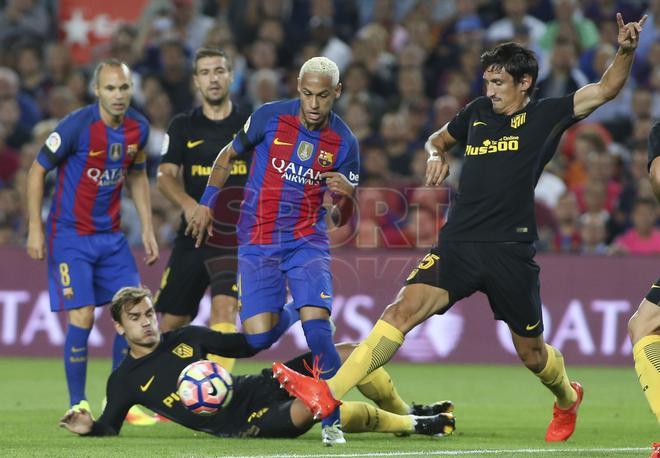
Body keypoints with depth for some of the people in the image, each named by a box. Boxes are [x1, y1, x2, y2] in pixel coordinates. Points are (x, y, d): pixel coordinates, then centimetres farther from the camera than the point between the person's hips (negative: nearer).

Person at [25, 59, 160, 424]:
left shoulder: (138, 128, -1)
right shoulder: (76, 126, -18)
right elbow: (38, 170, -9)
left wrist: (147, 229, 12)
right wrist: (35, 228, -11)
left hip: (111, 235, 6)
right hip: (70, 235, -6)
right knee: (81, 317, -13)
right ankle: (77, 407, 0)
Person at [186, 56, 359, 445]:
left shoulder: (344, 142, -4)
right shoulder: (270, 117, -7)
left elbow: (341, 219, 2)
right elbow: (229, 155, 11)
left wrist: (346, 195, -20)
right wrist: (206, 204, 10)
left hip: (307, 242, 0)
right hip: (258, 244, 0)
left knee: (317, 327, -21)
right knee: (259, 337, -6)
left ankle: (332, 419, -10)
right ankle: (286, 317, 33)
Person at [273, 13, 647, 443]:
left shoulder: (545, 116, 2)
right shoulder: (478, 113, 15)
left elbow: (606, 88, -5)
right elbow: (438, 138, 34)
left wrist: (626, 51, -22)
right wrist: (436, 155, 11)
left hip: (511, 250, -3)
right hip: (459, 243, 3)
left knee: (531, 352, 10)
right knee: (405, 308, -17)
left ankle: (567, 397, 46)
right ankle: (328, 394, -29)